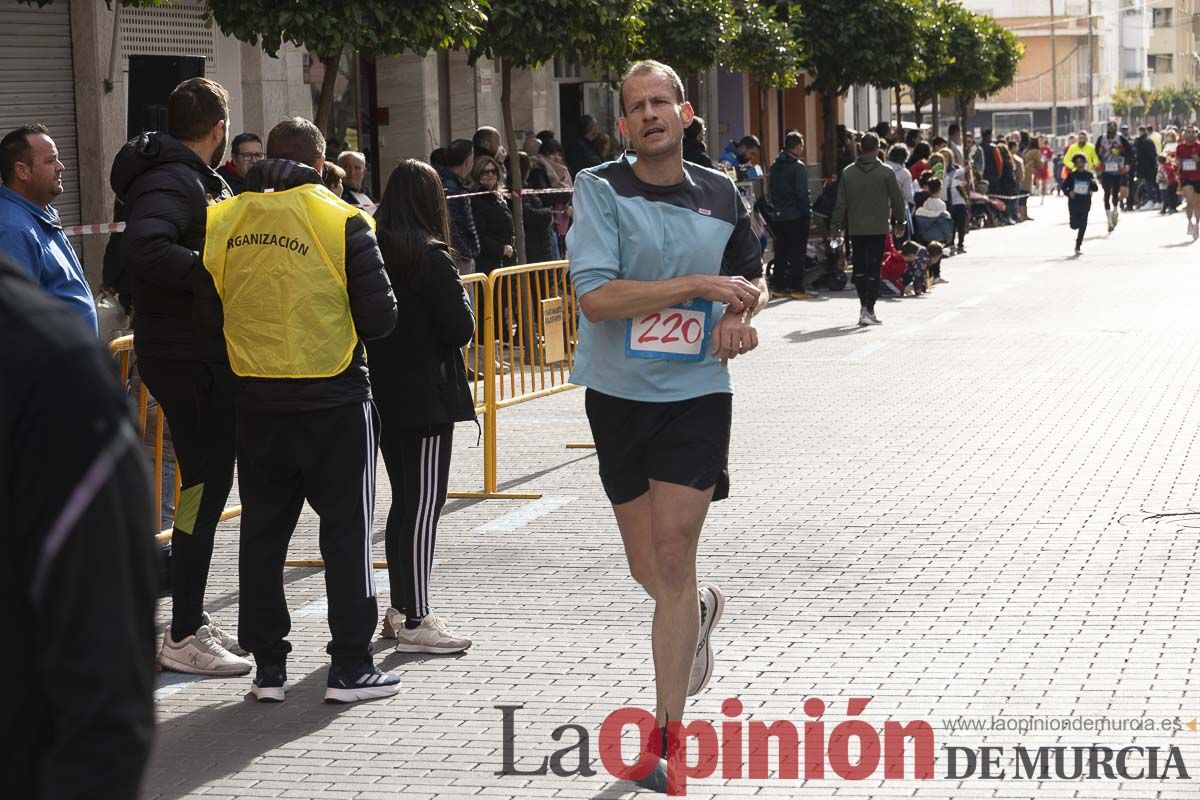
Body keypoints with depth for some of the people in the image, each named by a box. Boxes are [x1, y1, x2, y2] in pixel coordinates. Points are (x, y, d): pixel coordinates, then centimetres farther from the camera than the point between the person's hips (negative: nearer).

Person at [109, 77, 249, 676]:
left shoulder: (193, 179, 17)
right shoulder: (173, 182, -16)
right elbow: (144, 250, -33)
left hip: (203, 355, 11)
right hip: (188, 357, -11)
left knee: (208, 481, 16)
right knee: (205, 485, -7)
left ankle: (192, 619, 26)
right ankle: (183, 638, -2)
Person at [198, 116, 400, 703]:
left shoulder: (222, 221, 0)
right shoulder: (342, 221, -9)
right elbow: (380, 316, -9)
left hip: (256, 402, 3)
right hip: (334, 398, -3)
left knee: (263, 532, 12)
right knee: (346, 530, 6)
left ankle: (268, 668, 15)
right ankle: (350, 667, 8)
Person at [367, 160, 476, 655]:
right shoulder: (430, 258, -15)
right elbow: (460, 329, -14)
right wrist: (463, 299, 4)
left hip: (381, 396, 7)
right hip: (426, 396, -7)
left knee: (404, 500, 17)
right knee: (424, 504, -5)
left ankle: (400, 609, 25)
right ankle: (415, 622, -6)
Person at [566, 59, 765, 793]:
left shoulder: (721, 196, 3)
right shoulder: (600, 190, -7)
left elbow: (753, 273, 22)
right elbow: (596, 297, -20)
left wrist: (743, 311, -1)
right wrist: (701, 286, -19)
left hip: (696, 393, 0)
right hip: (618, 395, 0)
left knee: (672, 560, -7)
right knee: (647, 569, 12)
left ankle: (667, 734, 1)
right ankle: (701, 609, 49)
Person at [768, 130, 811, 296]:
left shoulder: (775, 166, 10)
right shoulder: (798, 167, -13)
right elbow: (803, 194, -15)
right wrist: (808, 213, -9)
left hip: (779, 216, 7)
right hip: (796, 216, -7)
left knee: (781, 252, 11)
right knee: (797, 252, -3)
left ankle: (780, 286, 12)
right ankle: (796, 287, -6)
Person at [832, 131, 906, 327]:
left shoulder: (847, 173, 0)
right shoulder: (885, 173, -6)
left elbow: (841, 203, 2)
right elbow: (897, 199, 1)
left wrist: (837, 226, 8)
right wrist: (899, 221, 16)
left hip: (855, 229, 2)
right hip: (878, 228, -2)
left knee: (859, 268, 15)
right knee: (874, 270, 0)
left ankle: (865, 305, 18)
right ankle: (868, 309, -6)